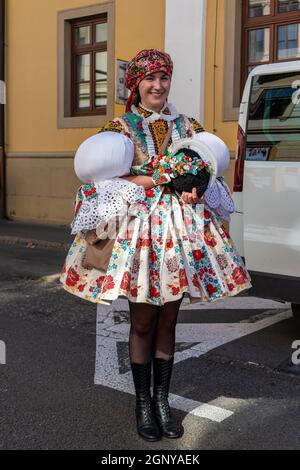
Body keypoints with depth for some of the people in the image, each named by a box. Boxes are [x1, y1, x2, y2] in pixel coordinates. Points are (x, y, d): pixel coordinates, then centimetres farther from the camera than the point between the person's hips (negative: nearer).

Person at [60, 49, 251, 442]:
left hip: (180, 229, 3)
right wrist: (137, 181, -16)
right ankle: (143, 402, 23)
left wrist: (195, 190, -5)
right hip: (138, 227, -3)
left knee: (168, 320, 10)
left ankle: (162, 399, 24)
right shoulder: (119, 127, 1)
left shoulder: (187, 127, 10)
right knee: (143, 322, 5)